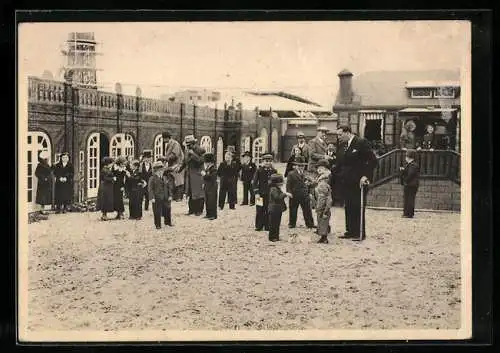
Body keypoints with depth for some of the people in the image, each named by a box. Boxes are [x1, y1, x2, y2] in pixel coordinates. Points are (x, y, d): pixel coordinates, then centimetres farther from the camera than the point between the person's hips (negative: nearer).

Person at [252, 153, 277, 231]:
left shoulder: (274, 171, 7)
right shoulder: (259, 171, -2)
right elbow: (254, 182, -4)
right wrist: (256, 193, -10)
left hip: (271, 195, 2)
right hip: (261, 194, -2)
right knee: (260, 211, 2)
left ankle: (267, 226, 13)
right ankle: (259, 226, 12)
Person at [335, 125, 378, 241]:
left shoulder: (362, 143, -9)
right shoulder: (343, 145, 14)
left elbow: (373, 160, -12)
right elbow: (339, 163, 17)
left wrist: (366, 176, -18)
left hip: (358, 183, -7)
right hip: (346, 182, 7)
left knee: (358, 208, -2)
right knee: (348, 208, 9)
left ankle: (360, 234, 4)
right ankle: (350, 231, 17)